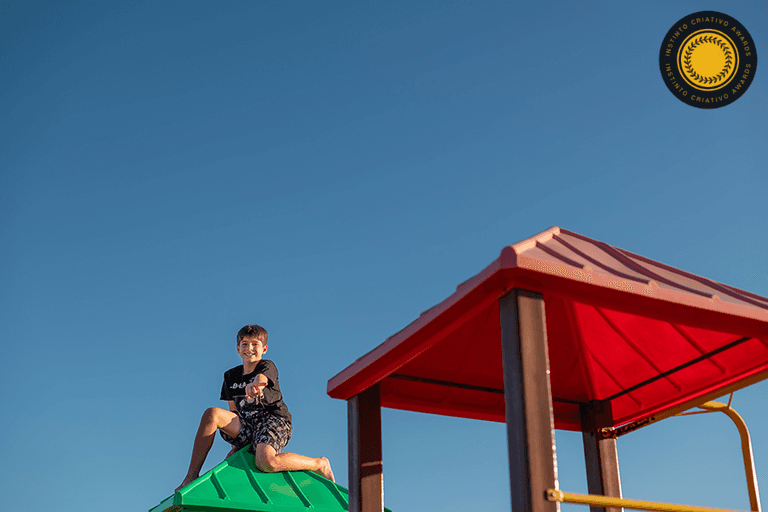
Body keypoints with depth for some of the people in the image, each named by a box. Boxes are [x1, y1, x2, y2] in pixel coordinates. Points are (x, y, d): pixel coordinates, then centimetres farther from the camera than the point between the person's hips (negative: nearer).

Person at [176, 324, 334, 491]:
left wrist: (254, 385, -50)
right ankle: (192, 475, -18)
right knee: (212, 413, -21)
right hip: (245, 423, 5)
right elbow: (234, 410, 17)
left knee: (265, 462, -35)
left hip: (273, 420, -5)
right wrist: (236, 445, 7)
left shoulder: (267, 366, 1)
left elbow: (261, 378, -25)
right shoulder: (230, 376, 17)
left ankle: (320, 464, -11)